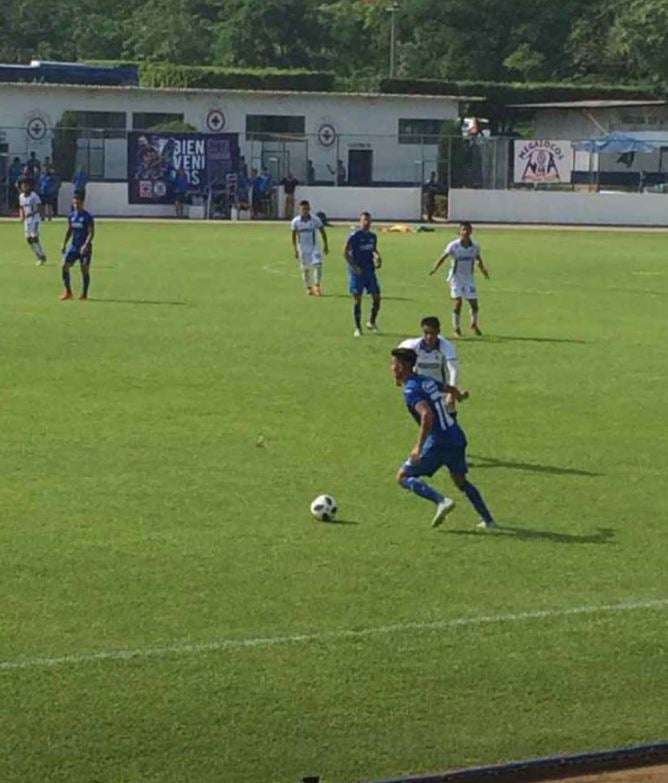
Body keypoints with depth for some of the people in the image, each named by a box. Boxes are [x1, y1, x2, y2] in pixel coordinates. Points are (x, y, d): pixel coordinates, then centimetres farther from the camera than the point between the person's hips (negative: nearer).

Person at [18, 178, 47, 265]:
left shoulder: (34, 196, -13)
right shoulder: (21, 197, 7)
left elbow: (40, 208, -14)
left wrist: (32, 213, -25)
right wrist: (21, 215, -1)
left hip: (35, 218, -7)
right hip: (27, 220, 7)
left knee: (34, 237, -13)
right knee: (28, 239, 5)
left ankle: (42, 257, 0)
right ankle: (39, 257, 18)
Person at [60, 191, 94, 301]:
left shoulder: (88, 217, -8)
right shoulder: (71, 216, 9)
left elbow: (91, 233, -11)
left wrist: (86, 245, -22)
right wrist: (64, 245, 12)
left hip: (84, 248, -5)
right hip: (73, 246, 5)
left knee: (85, 270, -2)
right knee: (65, 266, -7)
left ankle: (84, 294, 9)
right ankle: (68, 291, 2)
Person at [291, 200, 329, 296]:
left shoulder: (315, 219, -8)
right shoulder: (295, 221, -6)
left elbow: (323, 232, 4)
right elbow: (294, 236, 2)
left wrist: (326, 246, 6)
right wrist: (295, 250, 0)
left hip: (314, 246, -1)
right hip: (302, 247, 1)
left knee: (318, 264, -16)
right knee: (306, 268, 4)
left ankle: (317, 285, -5)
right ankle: (309, 287, 17)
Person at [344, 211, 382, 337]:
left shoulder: (372, 236, 8)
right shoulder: (354, 236, -10)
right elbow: (345, 252, -11)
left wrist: (377, 257, 2)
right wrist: (354, 266, -17)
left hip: (369, 270, 5)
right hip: (357, 270, -5)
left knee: (377, 297, 1)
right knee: (357, 299, -2)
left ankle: (372, 322, 21)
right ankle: (357, 328, 6)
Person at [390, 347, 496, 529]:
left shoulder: (411, 391, -14)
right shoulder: (427, 381, 11)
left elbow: (427, 415, -29)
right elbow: (450, 389, 32)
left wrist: (418, 447, -28)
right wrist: (459, 395, 56)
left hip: (438, 444, -8)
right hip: (457, 438, 8)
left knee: (403, 477, 2)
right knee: (460, 480, 26)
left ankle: (441, 501, -15)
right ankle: (487, 519, 24)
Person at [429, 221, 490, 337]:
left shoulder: (475, 246, -2)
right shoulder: (454, 246, -12)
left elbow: (478, 260, 11)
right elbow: (444, 257, -11)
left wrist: (483, 269, -8)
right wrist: (435, 268, -26)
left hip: (469, 278, 3)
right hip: (456, 277, -3)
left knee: (474, 304, 4)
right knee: (457, 303, -12)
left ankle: (474, 325, 33)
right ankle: (456, 328, 4)